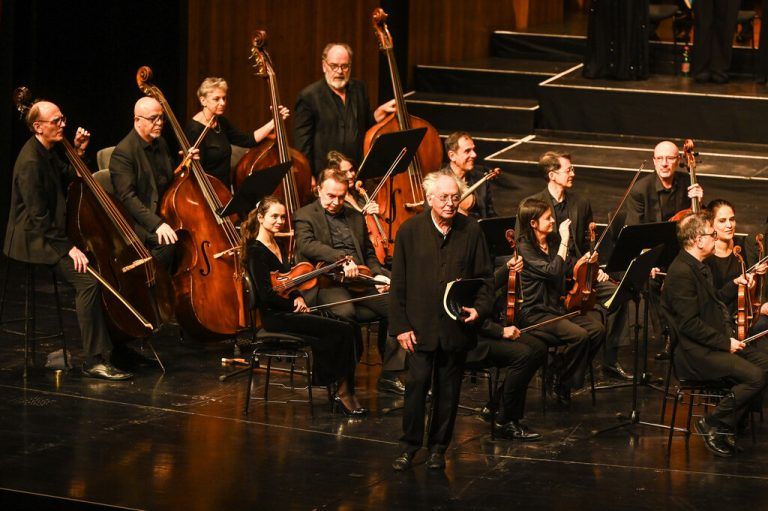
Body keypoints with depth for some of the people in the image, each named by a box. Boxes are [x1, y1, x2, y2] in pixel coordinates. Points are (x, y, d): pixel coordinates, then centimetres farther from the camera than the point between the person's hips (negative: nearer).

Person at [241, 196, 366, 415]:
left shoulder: (277, 245, 16)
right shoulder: (256, 251, -11)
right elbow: (266, 294, -17)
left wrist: (297, 297, 3)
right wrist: (294, 306, -7)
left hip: (288, 311, 8)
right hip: (275, 317, -8)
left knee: (346, 329, -15)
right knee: (343, 330, -19)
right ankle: (344, 392, -8)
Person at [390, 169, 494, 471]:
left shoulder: (471, 230, 0)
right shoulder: (410, 231, -2)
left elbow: (484, 276, 7)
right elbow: (398, 283, 0)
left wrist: (480, 308, -9)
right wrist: (400, 325, -4)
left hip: (457, 326, 1)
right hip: (420, 325, -1)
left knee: (448, 389, 8)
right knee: (417, 382, -6)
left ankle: (438, 447, 20)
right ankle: (409, 446, 6)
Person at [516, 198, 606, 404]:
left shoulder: (553, 242, 9)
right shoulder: (524, 248, -14)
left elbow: (570, 267, 20)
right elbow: (554, 271, -24)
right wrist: (564, 240, -22)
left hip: (558, 306, 8)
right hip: (535, 314, -8)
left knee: (597, 329, -15)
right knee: (579, 335, -28)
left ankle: (568, 379, 0)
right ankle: (557, 380, -5)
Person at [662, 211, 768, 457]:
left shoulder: (700, 266, 15)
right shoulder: (681, 272, -19)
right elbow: (690, 324, -22)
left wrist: (735, 284, 20)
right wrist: (725, 342, -18)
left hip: (717, 342, 10)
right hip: (696, 351, -10)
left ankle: (729, 422, 1)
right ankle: (712, 425, -7)